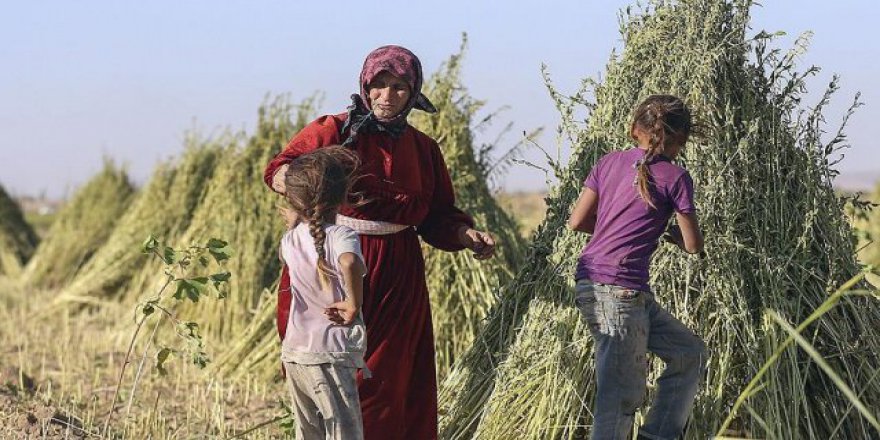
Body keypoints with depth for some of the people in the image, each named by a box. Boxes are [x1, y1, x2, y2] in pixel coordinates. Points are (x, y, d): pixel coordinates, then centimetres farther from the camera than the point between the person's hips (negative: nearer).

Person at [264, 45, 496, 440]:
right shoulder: (335, 131, 0)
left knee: (388, 383, 2)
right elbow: (279, 170, -9)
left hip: (397, 279, 3)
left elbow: (438, 216, 13)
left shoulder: (423, 150, 11)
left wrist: (468, 236, -6)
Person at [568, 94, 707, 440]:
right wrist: (667, 231, 20)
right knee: (621, 394, -7)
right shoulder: (675, 178, -3)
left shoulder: (609, 162, 13)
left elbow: (577, 222, 11)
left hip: (590, 285, 8)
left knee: (690, 353, 18)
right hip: (619, 290, -8)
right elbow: (693, 245, 1)